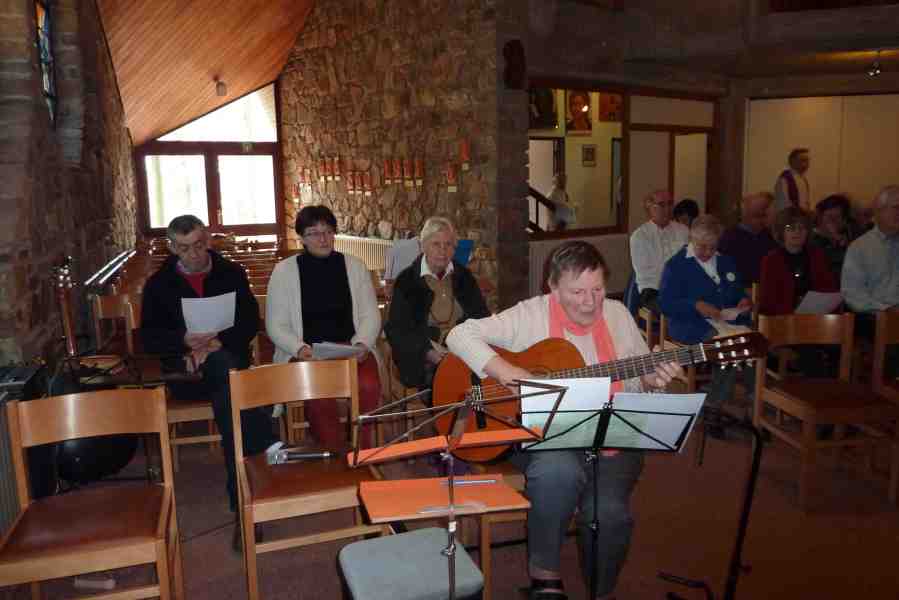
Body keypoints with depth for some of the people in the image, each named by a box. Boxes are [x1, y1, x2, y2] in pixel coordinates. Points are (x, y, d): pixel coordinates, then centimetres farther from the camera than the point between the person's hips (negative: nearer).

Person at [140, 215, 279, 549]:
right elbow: (149, 337, 5)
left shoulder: (232, 273, 11)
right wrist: (185, 340, -16)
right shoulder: (158, 284, 11)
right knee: (226, 367, -36)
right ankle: (265, 447, -41)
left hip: (228, 358, 1)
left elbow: (251, 321, 3)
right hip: (184, 371, -1)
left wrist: (218, 342, -16)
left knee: (225, 395, -35)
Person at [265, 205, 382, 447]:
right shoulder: (284, 270, 3)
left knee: (369, 386, -29)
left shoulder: (354, 265, 9)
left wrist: (362, 343, -12)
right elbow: (276, 326, 1)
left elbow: (371, 315, 8)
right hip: (305, 353, -1)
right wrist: (299, 348, -17)